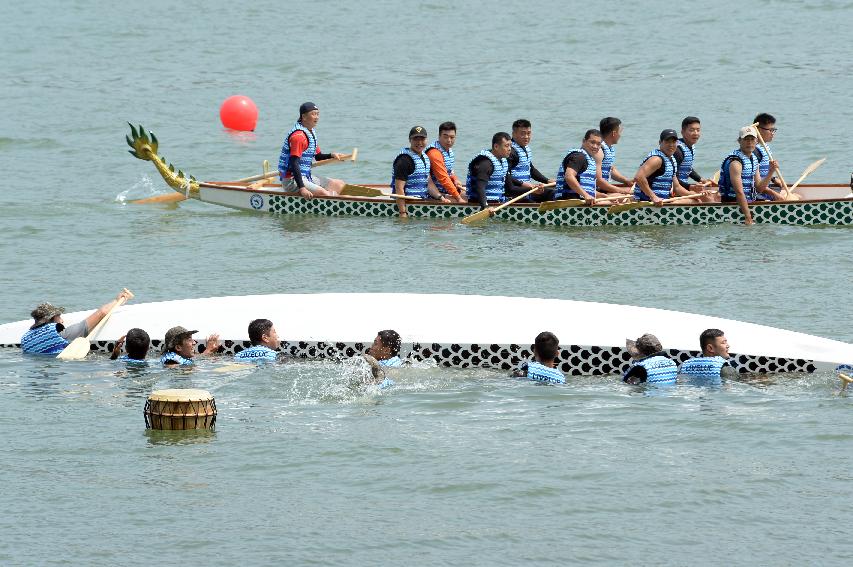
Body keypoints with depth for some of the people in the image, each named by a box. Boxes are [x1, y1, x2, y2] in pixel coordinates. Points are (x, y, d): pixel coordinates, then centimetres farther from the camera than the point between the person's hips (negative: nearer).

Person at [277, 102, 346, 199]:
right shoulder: (298, 135, -19)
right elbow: (294, 163, -26)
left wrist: (331, 156, 2)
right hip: (292, 180, -11)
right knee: (323, 193, -29)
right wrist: (302, 188, -33)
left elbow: (318, 156, 25)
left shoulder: (311, 133, 14)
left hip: (306, 176, 11)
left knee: (339, 185, 8)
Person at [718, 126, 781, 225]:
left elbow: (759, 188, 14)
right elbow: (739, 192, -23)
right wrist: (748, 217, -26)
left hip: (750, 202, 9)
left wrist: (771, 171, 0)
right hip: (732, 203, -9)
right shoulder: (735, 162, -17)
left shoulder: (754, 159, 12)